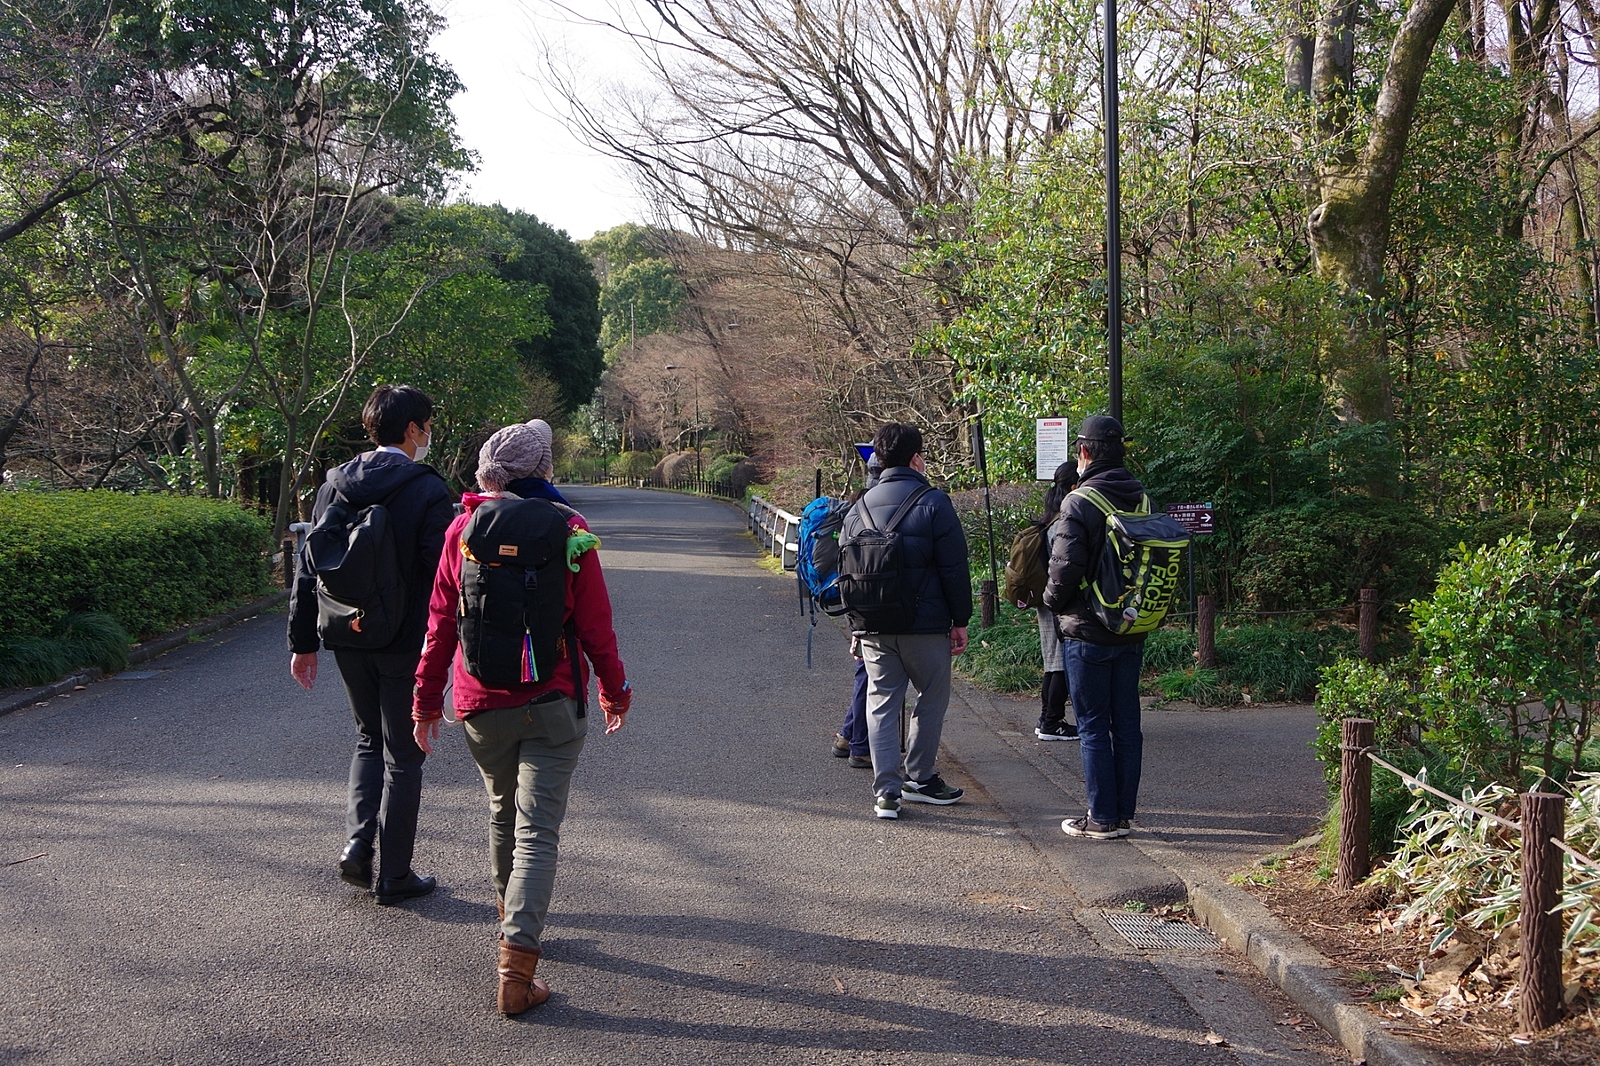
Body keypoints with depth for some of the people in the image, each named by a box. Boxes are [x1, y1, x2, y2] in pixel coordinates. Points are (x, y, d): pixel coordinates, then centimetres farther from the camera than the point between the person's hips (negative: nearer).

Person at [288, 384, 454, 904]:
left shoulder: (335, 484, 3)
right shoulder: (428, 490, -13)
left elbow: (307, 568, 5)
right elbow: (442, 576, -17)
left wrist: (303, 642, 11)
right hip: (406, 645, -5)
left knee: (369, 739, 24)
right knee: (402, 756, 7)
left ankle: (358, 839, 8)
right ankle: (394, 875, 14)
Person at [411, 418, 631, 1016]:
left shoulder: (464, 528, -1)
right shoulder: (568, 530, -5)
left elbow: (440, 622, 1)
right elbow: (595, 625, -3)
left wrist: (427, 699, 10)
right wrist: (614, 691, 11)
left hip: (481, 704, 3)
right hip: (552, 703, -2)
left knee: (502, 808, 25)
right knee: (537, 831, -3)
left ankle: (509, 908, 45)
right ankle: (516, 970, -12)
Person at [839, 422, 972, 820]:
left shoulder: (859, 508, 8)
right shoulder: (934, 503, -7)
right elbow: (955, 569, -9)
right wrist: (961, 620, -1)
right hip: (926, 626, -4)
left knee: (881, 704, 7)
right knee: (932, 698, 12)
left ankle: (886, 791, 3)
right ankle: (919, 778, 19)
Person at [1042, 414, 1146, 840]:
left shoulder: (1079, 503, -16)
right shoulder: (1142, 499, 4)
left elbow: (1066, 565, -18)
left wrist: (1052, 602, 1)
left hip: (1087, 632, -6)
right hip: (1133, 630, 6)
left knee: (1094, 726, 1)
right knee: (1127, 724, 12)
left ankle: (1102, 818, 5)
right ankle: (1124, 814, 18)